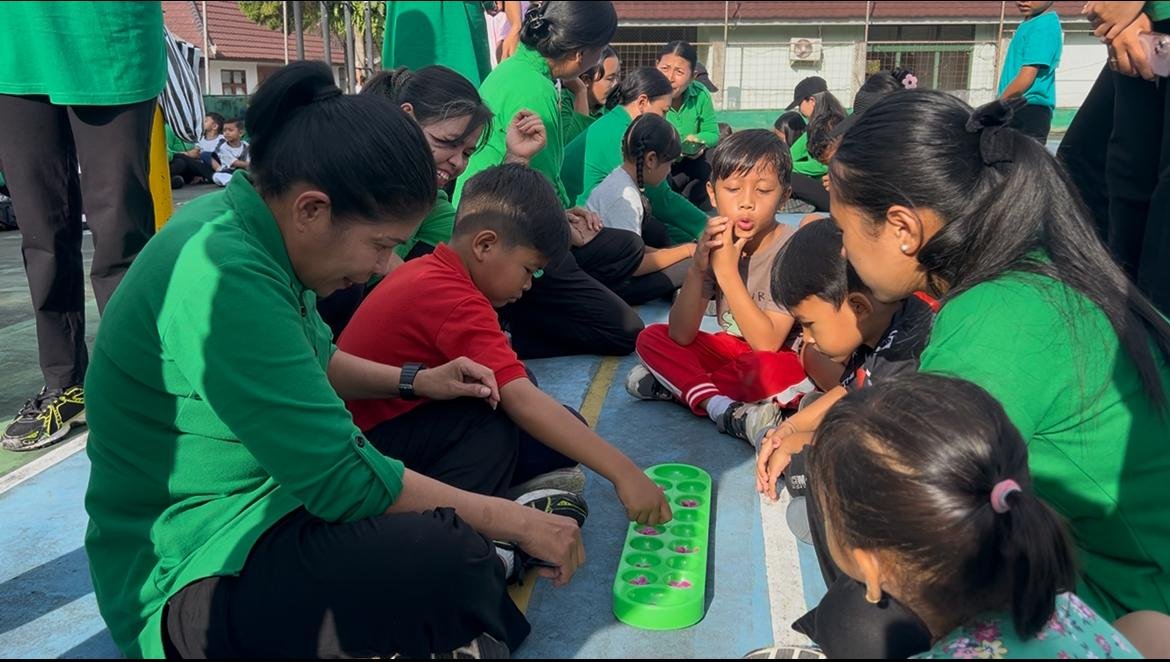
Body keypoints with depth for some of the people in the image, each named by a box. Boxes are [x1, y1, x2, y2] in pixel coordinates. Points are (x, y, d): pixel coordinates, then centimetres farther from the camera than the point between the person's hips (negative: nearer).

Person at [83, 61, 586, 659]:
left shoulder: (250, 230, 0)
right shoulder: (223, 277, -29)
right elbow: (344, 480, -28)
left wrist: (414, 381, 8)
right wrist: (516, 522, -18)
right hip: (197, 575, -10)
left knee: (485, 425, 7)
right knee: (447, 562, -35)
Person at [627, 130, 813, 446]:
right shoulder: (716, 242, -9)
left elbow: (767, 344, -28)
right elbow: (681, 336, -14)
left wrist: (727, 272, -32)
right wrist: (698, 268, -28)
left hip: (781, 359, -5)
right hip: (732, 350, 6)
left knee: (773, 371, -37)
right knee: (651, 337, -9)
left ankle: (674, 384, -17)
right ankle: (722, 407, -26)